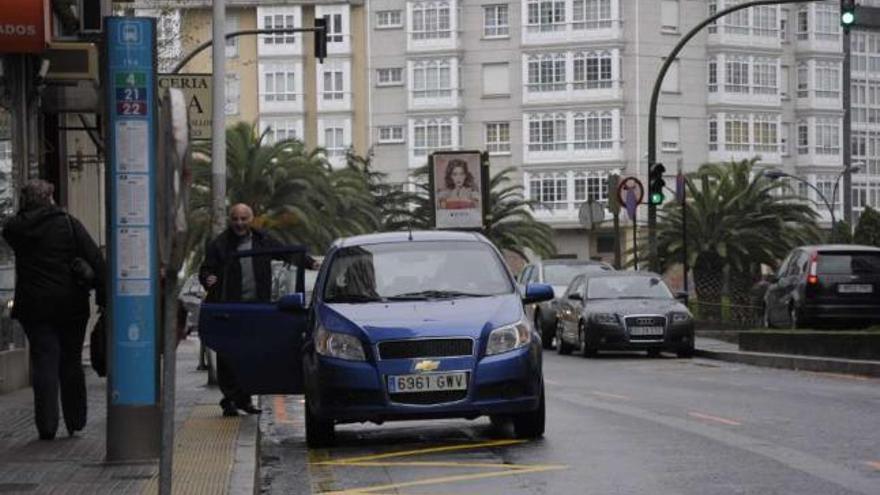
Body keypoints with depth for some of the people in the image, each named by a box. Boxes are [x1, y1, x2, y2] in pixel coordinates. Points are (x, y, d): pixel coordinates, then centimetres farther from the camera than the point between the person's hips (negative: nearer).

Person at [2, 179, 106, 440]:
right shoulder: (69, 224, -4)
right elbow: (95, 260, -8)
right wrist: (103, 296, -6)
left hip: (33, 305, 1)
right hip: (71, 304, -1)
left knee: (44, 362, 2)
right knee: (71, 362, 11)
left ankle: (47, 425, -4)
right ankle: (75, 422, 17)